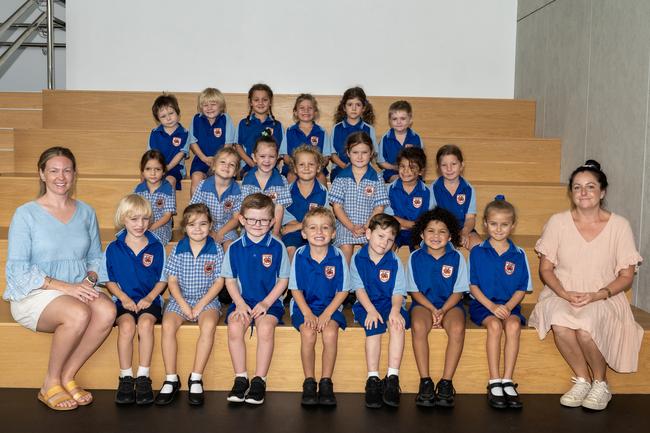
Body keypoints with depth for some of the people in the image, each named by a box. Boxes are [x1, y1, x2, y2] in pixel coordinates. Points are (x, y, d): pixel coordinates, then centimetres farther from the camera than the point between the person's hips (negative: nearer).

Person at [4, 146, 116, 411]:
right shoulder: (26, 214, -3)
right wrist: (65, 287, -18)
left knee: (107, 311, -29)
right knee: (79, 314, -35)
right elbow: (18, 270, -9)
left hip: (78, 291, 4)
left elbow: (96, 258, 17)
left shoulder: (86, 212, 12)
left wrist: (89, 280, -7)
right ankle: (51, 384, -11)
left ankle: (67, 377, -10)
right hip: (33, 293, -4)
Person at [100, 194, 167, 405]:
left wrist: (150, 297, -8)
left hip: (149, 300, 0)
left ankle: (143, 377, -21)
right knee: (127, 324, -30)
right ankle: (125, 378, -19)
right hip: (123, 300, 0)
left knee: (145, 323, -31)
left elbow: (162, 279, 8)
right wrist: (123, 297, -8)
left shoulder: (156, 247, 4)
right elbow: (109, 280, 8)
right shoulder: (113, 249, 4)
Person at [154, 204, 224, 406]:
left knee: (208, 325, -32)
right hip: (180, 299, 2)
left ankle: (196, 379, -22)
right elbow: (172, 280, 1)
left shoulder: (216, 250, -2)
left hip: (207, 299, -1)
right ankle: (171, 379, -16)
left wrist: (200, 306, -12)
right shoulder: (178, 249, 2)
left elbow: (219, 282, -3)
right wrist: (184, 305, -12)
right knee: (167, 325, -27)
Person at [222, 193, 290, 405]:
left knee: (265, 328, -30)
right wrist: (240, 303, -8)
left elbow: (283, 280, 2)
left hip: (269, 302, -1)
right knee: (234, 327, -28)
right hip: (241, 301, 2)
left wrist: (266, 302, -10)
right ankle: (240, 378, -13)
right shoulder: (234, 248, 4)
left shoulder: (277, 247, 0)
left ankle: (259, 380, -17)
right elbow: (230, 279, 8)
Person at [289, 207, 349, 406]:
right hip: (304, 306, 0)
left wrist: (327, 314, -13)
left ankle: (326, 382, -11)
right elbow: (296, 289, 0)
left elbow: (343, 291, -2)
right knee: (308, 334, -28)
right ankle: (309, 383, -9)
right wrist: (307, 314, -13)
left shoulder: (337, 256, -8)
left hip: (331, 306, 0)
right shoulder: (300, 255, -6)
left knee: (330, 333, -28)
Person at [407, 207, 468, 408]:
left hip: (450, 304, 0)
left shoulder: (456, 258, 0)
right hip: (423, 303, 0)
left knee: (457, 328, -32)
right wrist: (432, 310, -13)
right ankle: (425, 382, -23)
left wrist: (442, 310, -15)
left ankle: (446, 383, -22)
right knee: (418, 326, -33)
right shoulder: (415, 257, 1)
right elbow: (414, 290, 2)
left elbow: (458, 291, 1)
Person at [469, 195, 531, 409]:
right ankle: (494, 383, -25)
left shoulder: (518, 254, 5)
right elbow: (473, 285, 0)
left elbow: (521, 289, 6)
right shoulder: (477, 252, 2)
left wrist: (508, 306, -12)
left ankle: (508, 381, -24)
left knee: (513, 325, -30)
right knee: (494, 325, -31)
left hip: (509, 305, 1)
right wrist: (491, 306, -14)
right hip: (482, 304, -1)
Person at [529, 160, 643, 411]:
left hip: (603, 298, -1)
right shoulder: (557, 222, 1)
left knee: (586, 328, -34)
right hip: (562, 295, 1)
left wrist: (597, 295, -15)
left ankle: (601, 383, -3)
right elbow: (546, 268, 4)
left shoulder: (619, 225, -1)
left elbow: (626, 276, 2)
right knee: (560, 324, -34)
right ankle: (582, 379, -7)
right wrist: (565, 294, -14)